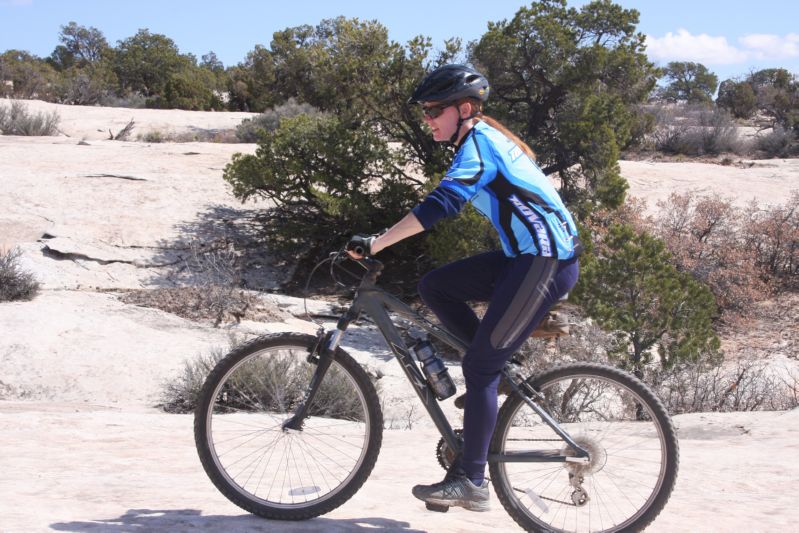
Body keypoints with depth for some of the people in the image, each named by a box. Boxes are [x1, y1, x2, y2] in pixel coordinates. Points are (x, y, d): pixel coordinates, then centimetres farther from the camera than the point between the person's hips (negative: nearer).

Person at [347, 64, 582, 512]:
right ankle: (499, 368, 11)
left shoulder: (479, 141, -12)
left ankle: (471, 481, -1)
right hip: (524, 256, 9)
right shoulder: (485, 139, 17)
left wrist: (375, 243, -28)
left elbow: (441, 203, -26)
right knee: (435, 286, 7)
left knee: (479, 366, -7)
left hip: (546, 261, -9)